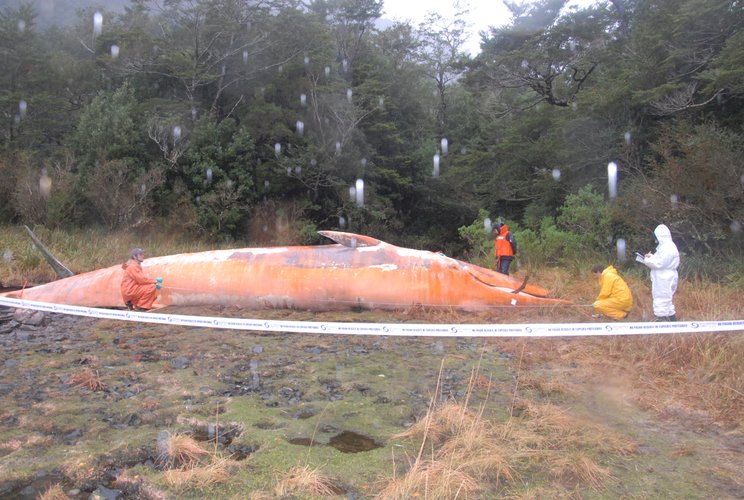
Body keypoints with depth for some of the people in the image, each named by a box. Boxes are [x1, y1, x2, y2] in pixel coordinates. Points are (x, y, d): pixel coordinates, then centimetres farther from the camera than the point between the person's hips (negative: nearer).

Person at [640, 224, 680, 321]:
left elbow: (659, 263, -25)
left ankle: (662, 319, 1)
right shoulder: (666, 246, 13)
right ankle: (673, 319, 28)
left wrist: (646, 260, -12)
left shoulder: (667, 248, -21)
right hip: (663, 279, 11)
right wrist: (652, 256, 7)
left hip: (664, 281, -11)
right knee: (666, 300, 20)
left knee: (661, 300, -4)